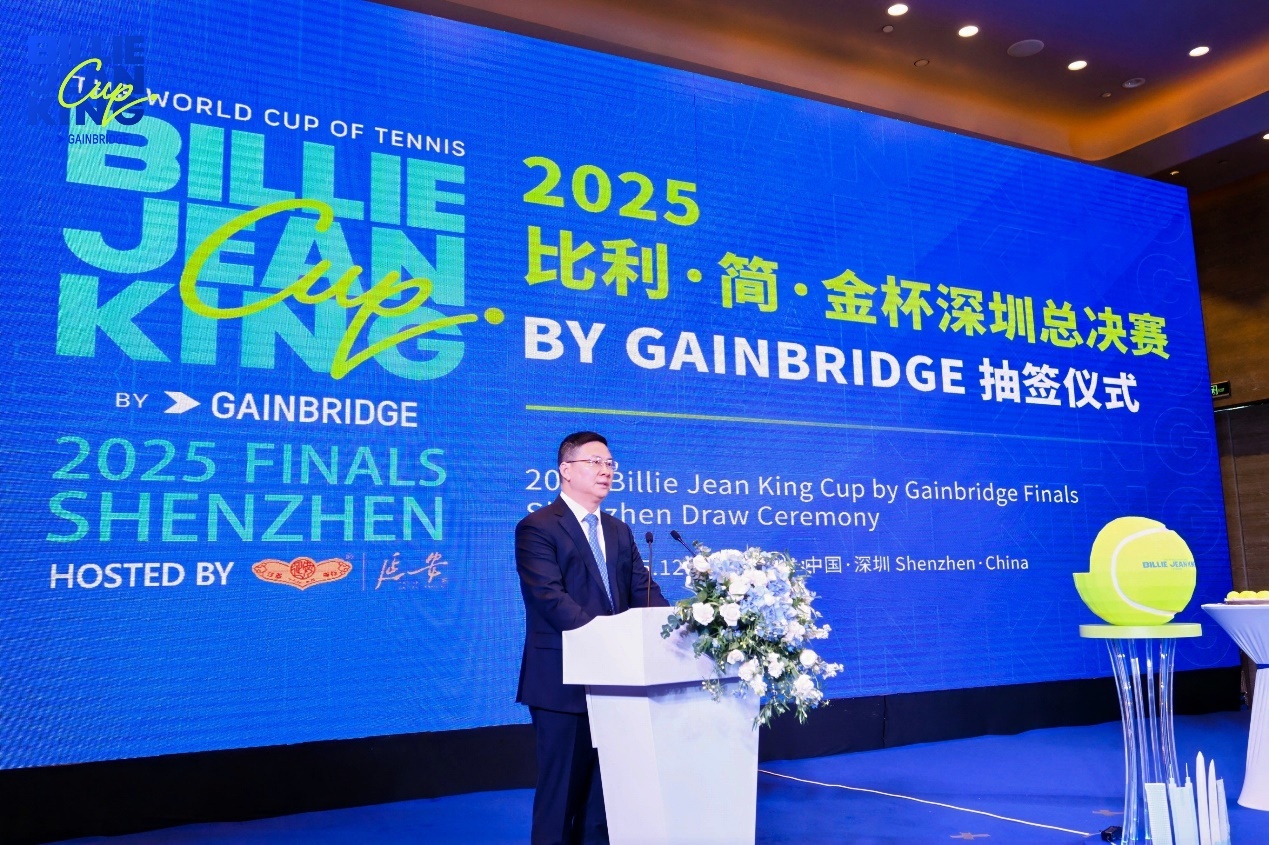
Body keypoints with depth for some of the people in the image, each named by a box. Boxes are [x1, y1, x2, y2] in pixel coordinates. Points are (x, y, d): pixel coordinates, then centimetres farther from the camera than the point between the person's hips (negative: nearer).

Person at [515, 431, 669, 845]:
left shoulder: (619, 531, 15)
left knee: (607, 783, 15)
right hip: (564, 680, -7)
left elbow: (643, 591, 8)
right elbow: (551, 598, -19)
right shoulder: (537, 527, -9)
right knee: (563, 785, 3)